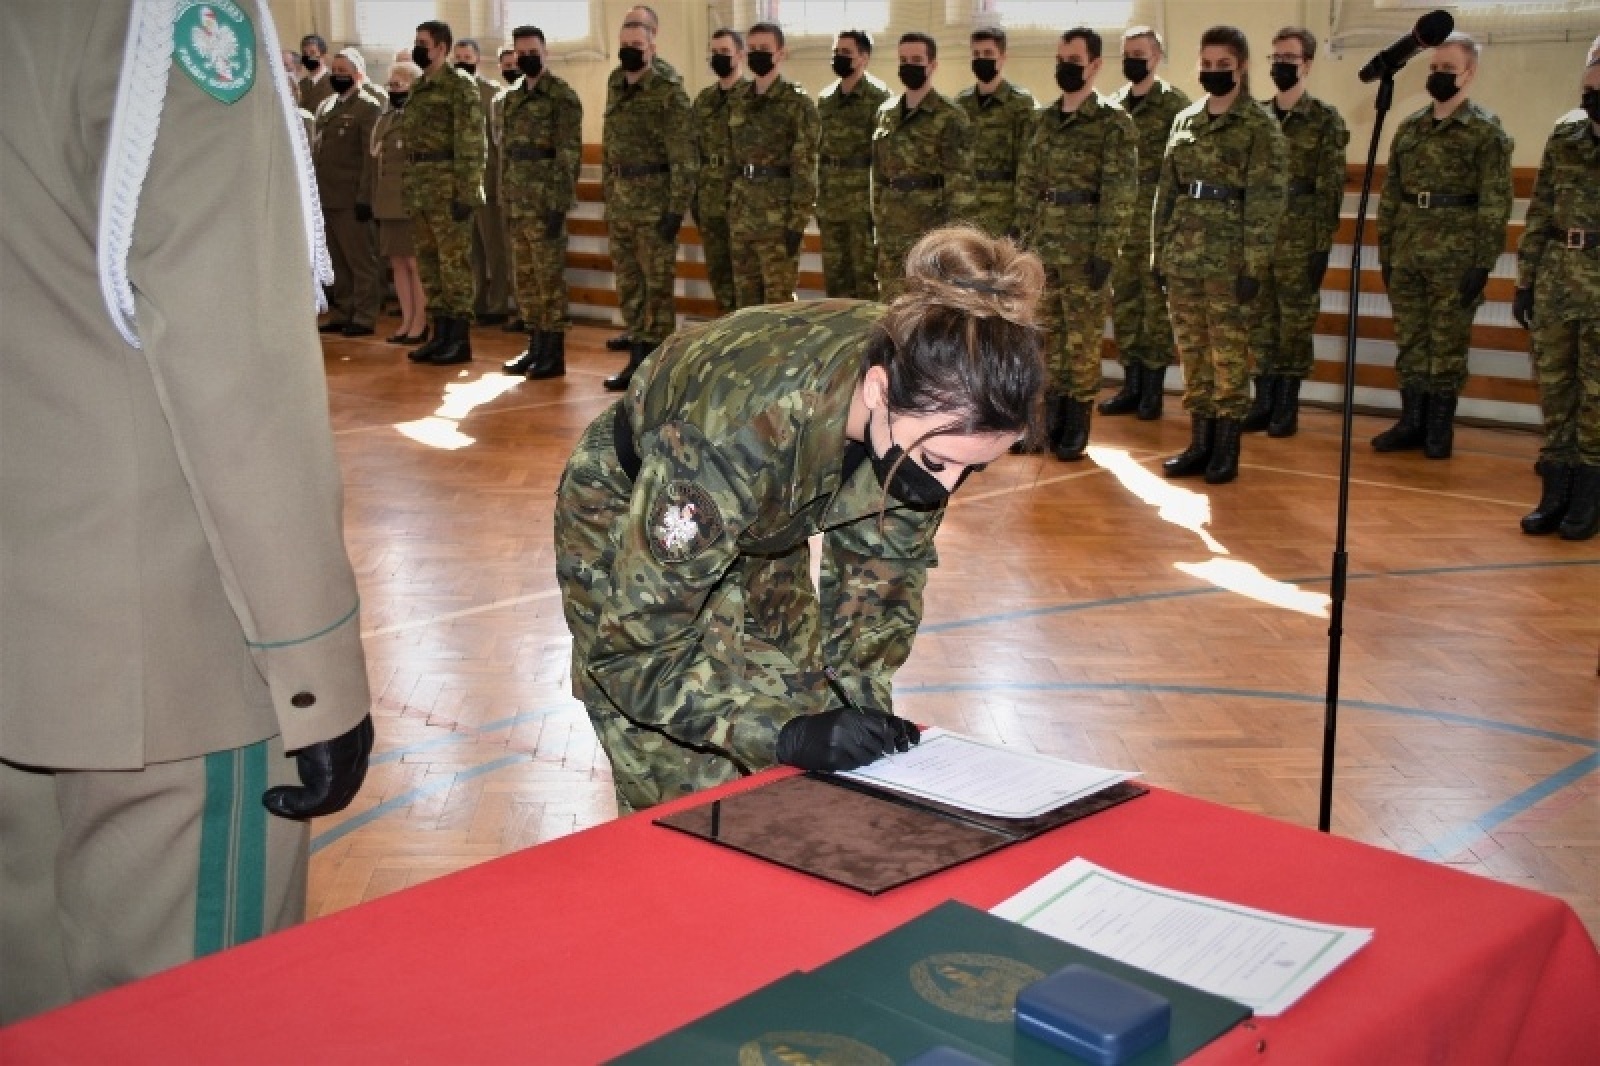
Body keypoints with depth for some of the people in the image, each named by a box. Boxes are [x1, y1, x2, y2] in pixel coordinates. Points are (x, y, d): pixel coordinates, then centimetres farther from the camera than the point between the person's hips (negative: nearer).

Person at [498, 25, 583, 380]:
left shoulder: (563, 96, -7)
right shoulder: (511, 99, 16)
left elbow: (569, 154, -12)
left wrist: (559, 204, -18)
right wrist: (505, 199, 16)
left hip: (547, 201, -8)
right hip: (518, 202, 8)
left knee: (549, 277, -5)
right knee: (525, 278, 11)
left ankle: (554, 353, 0)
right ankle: (536, 346, 19)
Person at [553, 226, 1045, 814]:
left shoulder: (926, 406, -24)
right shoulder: (740, 432, -41)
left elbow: (883, 562, -5)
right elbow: (635, 645, -31)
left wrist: (863, 695, -15)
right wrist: (781, 733, -38)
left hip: (762, 529, 5)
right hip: (627, 527, -5)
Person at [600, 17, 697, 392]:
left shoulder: (669, 94, -9)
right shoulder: (615, 88, 12)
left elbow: (683, 159, -13)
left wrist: (677, 210, -18)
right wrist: (609, 200, 17)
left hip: (654, 204, -7)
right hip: (620, 204, 7)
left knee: (657, 286, -1)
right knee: (628, 286, 11)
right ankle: (637, 359, 20)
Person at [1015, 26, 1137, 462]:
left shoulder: (1114, 123, -7)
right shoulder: (1042, 121, 11)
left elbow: (1120, 194, -12)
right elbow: (1026, 184, 14)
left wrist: (1105, 253, -17)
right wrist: (1025, 239, 9)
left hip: (1085, 249, -5)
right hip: (1042, 247, 6)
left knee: (1082, 338, 2)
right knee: (1048, 335, 10)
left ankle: (1077, 424, 10)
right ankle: (1054, 414, 20)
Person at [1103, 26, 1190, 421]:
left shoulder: (1174, 103, -5)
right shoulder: (1112, 104, 12)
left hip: (1158, 218, -6)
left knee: (1157, 302, 0)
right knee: (1123, 301, 9)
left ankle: (1153, 388, 7)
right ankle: (1131, 385, 17)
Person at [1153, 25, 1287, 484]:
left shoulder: (1261, 127, -4)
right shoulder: (1183, 121, 12)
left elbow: (1265, 202, -9)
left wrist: (1254, 268, -15)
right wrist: (1159, 252, 11)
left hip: (1228, 259, -5)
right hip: (1183, 256, 5)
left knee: (1228, 355, 1)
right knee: (1192, 353, 10)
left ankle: (1226, 448, 9)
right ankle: (1200, 443, 19)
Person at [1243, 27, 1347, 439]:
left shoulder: (1325, 120, -3)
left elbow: (1330, 189, -6)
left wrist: (1323, 245, -11)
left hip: (1300, 238, -4)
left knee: (1296, 322, 2)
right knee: (1260, 319, 7)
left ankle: (1288, 404, 10)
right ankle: (1264, 399, 16)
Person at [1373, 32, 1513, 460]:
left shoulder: (1487, 131, -5)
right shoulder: (1408, 129, 11)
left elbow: (1495, 204, -9)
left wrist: (1482, 264, -14)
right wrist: (1385, 253, 12)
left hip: (1456, 258, -5)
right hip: (1407, 255, 5)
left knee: (1447, 344, 3)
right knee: (1410, 341, 9)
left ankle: (1439, 427, 12)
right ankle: (1411, 422, 18)